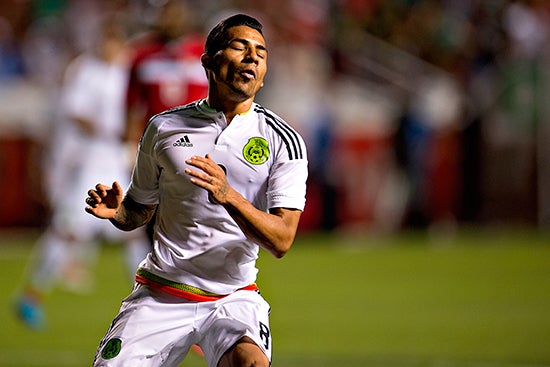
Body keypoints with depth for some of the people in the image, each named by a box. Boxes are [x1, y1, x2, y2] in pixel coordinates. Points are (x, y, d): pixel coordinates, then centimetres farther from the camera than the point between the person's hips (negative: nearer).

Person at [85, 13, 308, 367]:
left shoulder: (283, 139, -1)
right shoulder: (164, 127, 5)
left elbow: (282, 240, -10)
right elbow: (139, 212, 16)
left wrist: (229, 196, -26)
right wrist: (115, 210, -8)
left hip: (234, 296, -2)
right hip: (160, 294, 2)